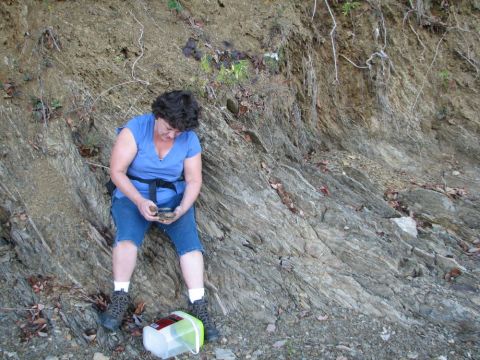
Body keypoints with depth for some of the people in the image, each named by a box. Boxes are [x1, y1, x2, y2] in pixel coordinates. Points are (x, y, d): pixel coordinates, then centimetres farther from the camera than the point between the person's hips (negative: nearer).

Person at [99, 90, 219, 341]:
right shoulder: (135, 130, -15)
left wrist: (180, 210, -20)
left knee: (189, 240, -21)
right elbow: (117, 172, -15)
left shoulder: (190, 140, -7)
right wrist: (139, 201, -28)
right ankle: (120, 298, -18)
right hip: (132, 196, -1)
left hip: (173, 199, 2)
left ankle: (199, 307, -20)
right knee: (128, 235, -30)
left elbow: (193, 181, -2)